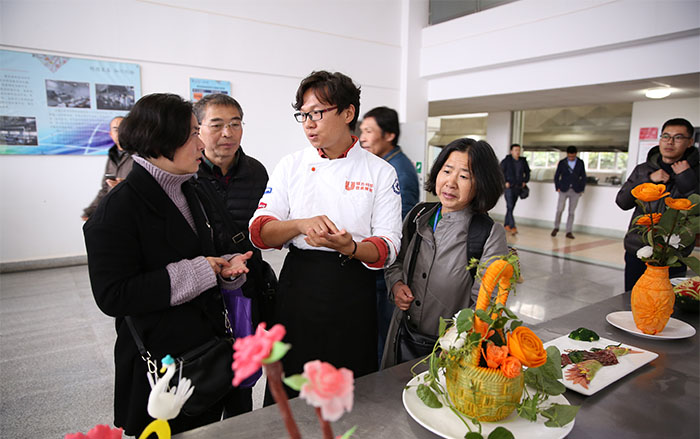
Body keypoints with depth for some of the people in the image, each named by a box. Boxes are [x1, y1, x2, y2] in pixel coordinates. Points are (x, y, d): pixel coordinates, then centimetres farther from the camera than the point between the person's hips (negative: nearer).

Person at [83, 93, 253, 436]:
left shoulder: (186, 193, 9)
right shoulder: (119, 207, -17)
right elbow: (112, 296, -22)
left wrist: (225, 268, -4)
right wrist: (195, 272, -22)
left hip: (208, 350, 7)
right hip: (160, 362, -7)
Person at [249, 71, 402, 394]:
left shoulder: (381, 172, -2)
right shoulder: (291, 166, 3)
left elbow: (388, 247, -5)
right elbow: (259, 232, -2)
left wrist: (348, 247, -26)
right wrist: (301, 224, -21)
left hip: (353, 294, -1)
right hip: (299, 286, 1)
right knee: (290, 391, 11)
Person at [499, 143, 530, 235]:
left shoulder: (523, 161, 8)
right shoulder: (506, 161, -5)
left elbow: (527, 172, 21)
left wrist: (525, 181, 8)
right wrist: (505, 182, -12)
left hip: (518, 188, 5)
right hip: (508, 187, -5)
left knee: (511, 207, 10)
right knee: (509, 206, -12)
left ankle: (506, 225, 19)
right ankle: (512, 227, -14)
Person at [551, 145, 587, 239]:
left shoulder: (580, 163, 5)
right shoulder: (562, 162, 1)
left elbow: (583, 177, 9)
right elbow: (556, 176, 7)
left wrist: (582, 189, 3)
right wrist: (557, 187, -1)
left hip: (575, 191, 1)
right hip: (564, 190, -1)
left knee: (571, 212, 3)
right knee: (559, 209, -8)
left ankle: (569, 232, 8)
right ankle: (556, 228, 12)